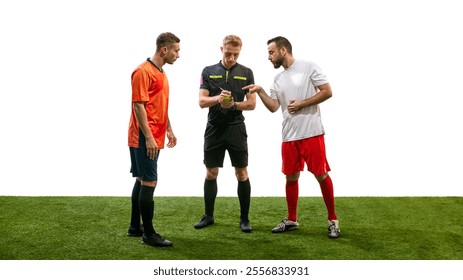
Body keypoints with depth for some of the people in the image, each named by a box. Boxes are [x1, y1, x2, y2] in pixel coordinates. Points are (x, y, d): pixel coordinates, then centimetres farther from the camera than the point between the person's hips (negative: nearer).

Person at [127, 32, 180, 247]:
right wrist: (149, 138, -21)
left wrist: (169, 130, 19)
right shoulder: (143, 71, -14)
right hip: (145, 139, -10)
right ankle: (148, 234, 0)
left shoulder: (161, 73, 15)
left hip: (154, 139, 10)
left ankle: (135, 226, 25)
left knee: (142, 181, 15)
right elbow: (138, 106, -19)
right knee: (149, 183, -7)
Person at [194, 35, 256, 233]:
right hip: (214, 129, 1)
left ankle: (244, 218, 11)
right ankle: (208, 216, 20)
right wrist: (218, 98, -23)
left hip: (236, 129, -1)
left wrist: (233, 104, -17)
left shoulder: (246, 73, 3)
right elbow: (202, 101, -3)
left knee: (242, 174, 1)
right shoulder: (208, 71, 3)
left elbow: (251, 103, 1)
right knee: (211, 173, 7)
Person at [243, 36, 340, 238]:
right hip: (289, 136, 6)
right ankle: (291, 220, 22)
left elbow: (327, 92, -8)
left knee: (321, 175, -2)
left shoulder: (308, 67, -4)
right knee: (291, 177, 10)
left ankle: (332, 220, 10)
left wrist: (302, 104, -12)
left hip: (311, 133, -6)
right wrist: (260, 91, -4)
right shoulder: (278, 79, 14)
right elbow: (273, 107, 9)